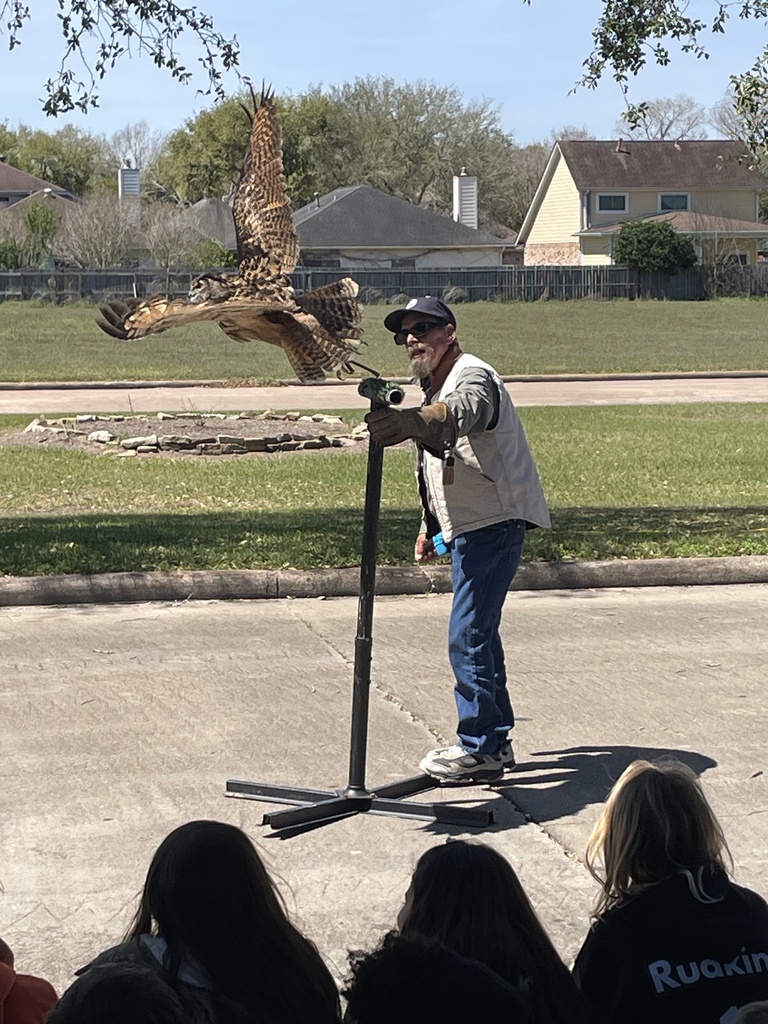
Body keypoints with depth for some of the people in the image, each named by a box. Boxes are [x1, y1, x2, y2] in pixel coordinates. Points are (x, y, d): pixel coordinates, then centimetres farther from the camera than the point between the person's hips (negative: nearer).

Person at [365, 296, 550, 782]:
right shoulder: (436, 388, 17)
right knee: (479, 633, 16)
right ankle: (496, 740, 25)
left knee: (468, 636, -12)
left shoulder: (473, 376, -17)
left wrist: (412, 421, -62)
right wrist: (431, 525, 23)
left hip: (494, 525, -11)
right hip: (468, 529, 11)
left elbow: (461, 412, -43)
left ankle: (480, 749, -5)